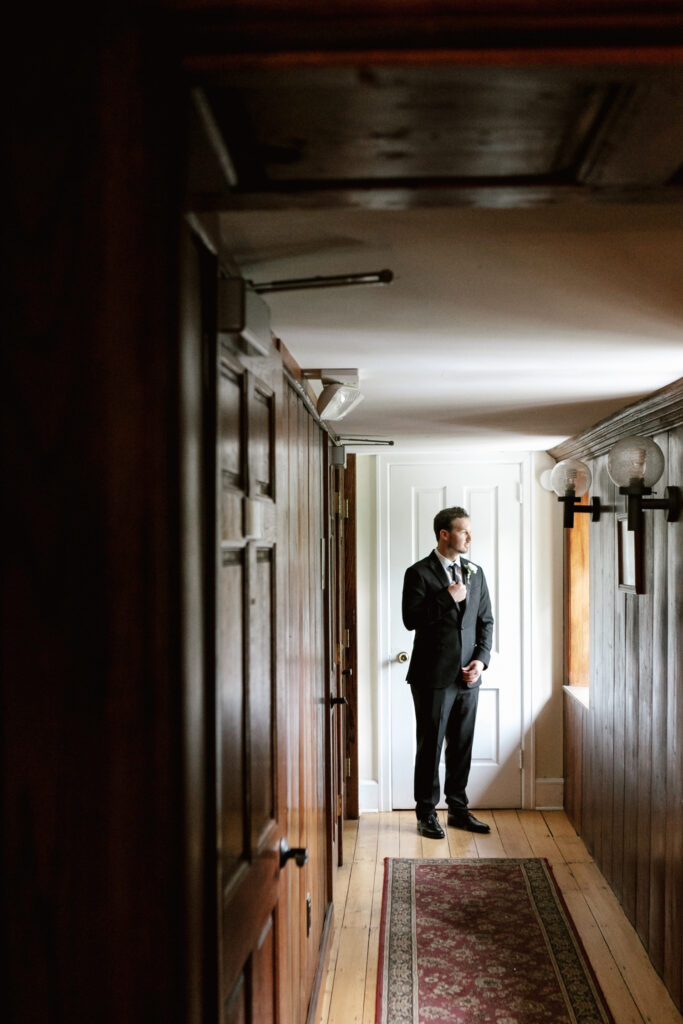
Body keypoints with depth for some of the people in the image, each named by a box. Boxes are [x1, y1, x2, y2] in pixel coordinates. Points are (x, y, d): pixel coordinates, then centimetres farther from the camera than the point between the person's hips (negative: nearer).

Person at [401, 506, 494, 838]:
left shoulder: (475, 572, 12)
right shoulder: (419, 573, -6)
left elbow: (486, 621, 13)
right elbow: (411, 619, -14)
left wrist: (481, 659, 0)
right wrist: (448, 597, -18)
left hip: (467, 675, 5)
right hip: (433, 675, -5)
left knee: (462, 746, 11)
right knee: (430, 746, 2)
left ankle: (458, 808, 24)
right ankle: (426, 814, 13)